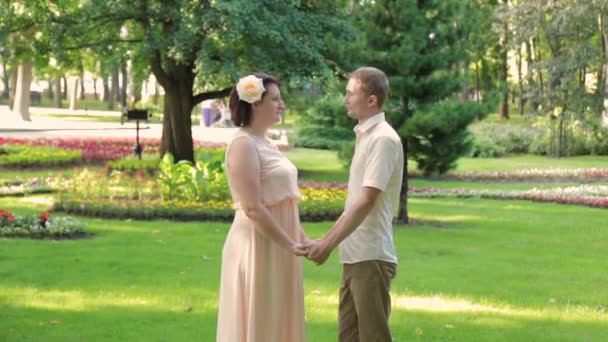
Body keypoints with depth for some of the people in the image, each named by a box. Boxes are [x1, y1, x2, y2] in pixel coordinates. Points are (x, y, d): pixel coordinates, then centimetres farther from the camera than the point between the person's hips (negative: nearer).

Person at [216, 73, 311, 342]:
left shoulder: (264, 143, 14)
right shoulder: (243, 144, -14)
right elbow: (253, 209, -20)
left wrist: (303, 239, 13)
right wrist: (289, 244, -18)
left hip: (275, 249, 9)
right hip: (258, 248, -9)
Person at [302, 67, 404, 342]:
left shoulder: (383, 139, -14)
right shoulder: (364, 136, 15)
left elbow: (366, 203, -20)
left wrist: (328, 244, -18)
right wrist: (327, 240, 19)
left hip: (372, 256, -9)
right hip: (355, 255, 9)